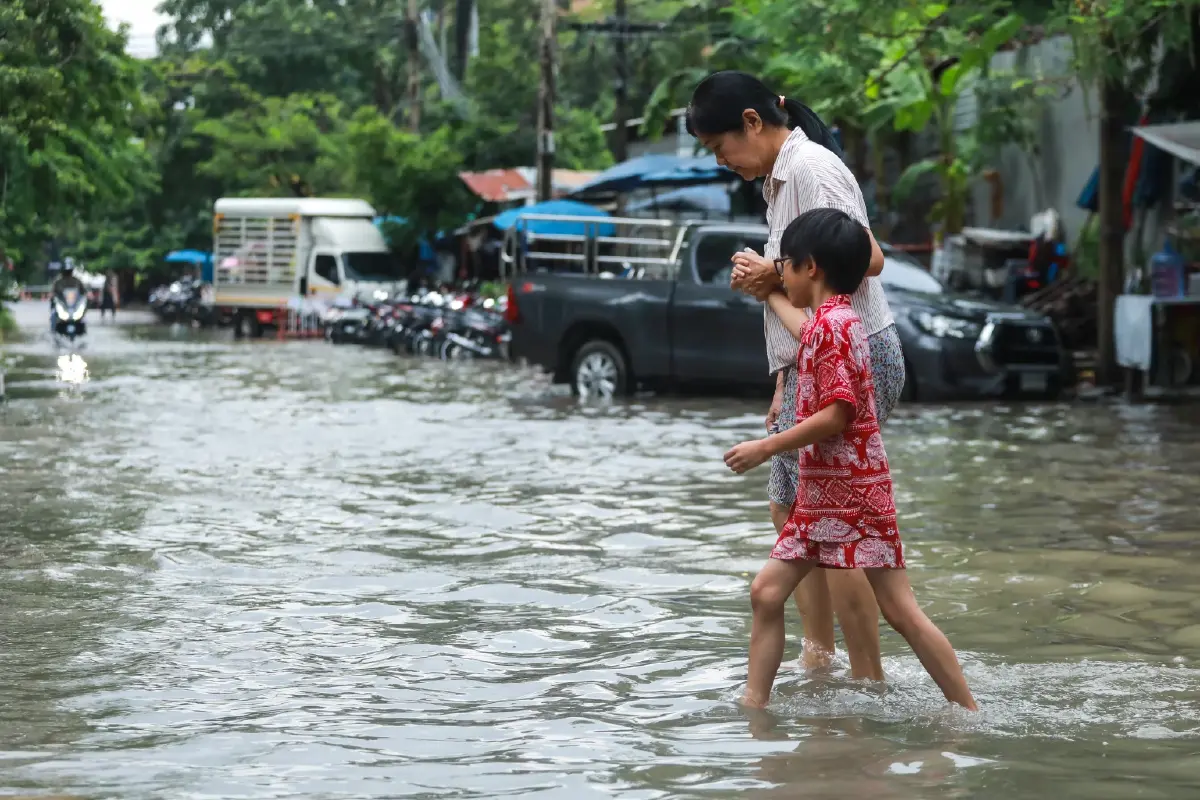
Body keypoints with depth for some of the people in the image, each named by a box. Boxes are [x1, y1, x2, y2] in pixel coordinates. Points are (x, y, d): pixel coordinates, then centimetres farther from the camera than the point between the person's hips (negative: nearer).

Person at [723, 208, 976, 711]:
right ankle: (754, 704, 7)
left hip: (853, 493, -10)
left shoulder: (831, 323, -15)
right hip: (820, 494, 10)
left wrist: (767, 447, -16)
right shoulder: (832, 321, 14)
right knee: (767, 592, 4)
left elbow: (837, 413, -21)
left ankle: (968, 711, -2)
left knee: (900, 611, -7)